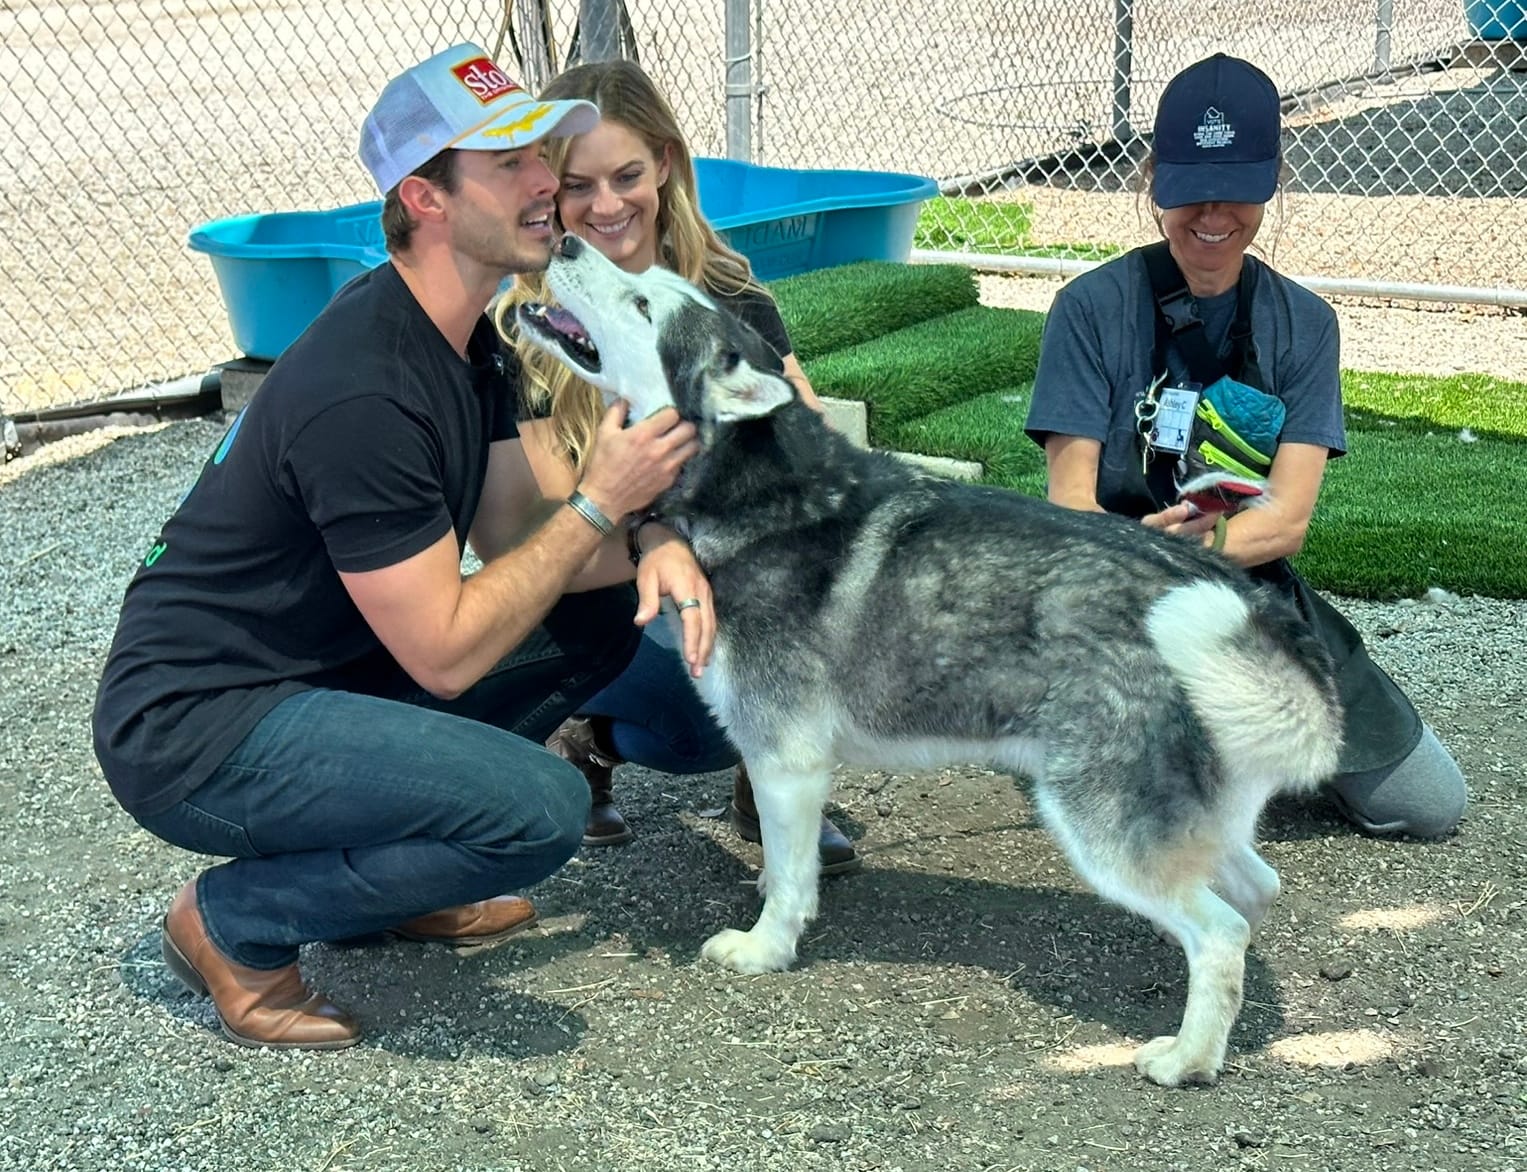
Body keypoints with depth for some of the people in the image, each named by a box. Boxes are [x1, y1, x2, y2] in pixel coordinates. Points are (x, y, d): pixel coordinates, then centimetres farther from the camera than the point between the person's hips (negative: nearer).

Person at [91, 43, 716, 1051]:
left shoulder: (465, 338, 3)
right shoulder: (363, 397, -27)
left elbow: (511, 541, 6)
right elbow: (445, 655, -24)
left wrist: (652, 551, -13)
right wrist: (600, 503, -19)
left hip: (322, 671, 10)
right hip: (190, 731, -10)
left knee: (606, 613, 6)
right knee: (541, 809, -27)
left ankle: (390, 868, 13)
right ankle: (236, 920, -4)